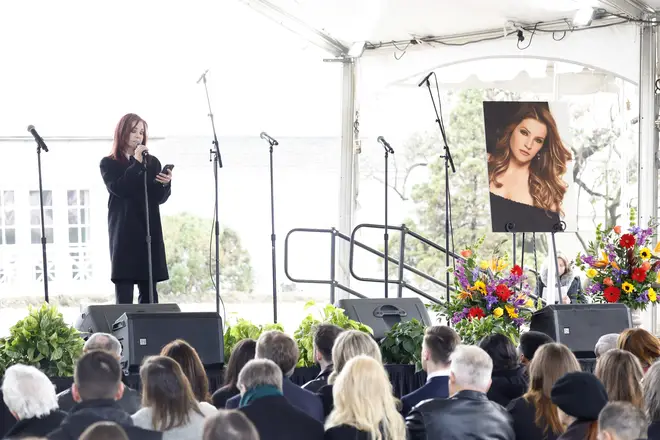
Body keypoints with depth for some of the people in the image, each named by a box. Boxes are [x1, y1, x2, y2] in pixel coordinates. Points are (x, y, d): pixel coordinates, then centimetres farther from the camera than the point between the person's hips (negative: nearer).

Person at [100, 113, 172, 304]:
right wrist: (136, 164, -10)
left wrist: (165, 184, -13)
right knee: (124, 293, -8)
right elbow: (118, 189, -12)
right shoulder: (109, 164, 6)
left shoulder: (152, 162, 15)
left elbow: (160, 198, 7)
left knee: (149, 291, 0)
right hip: (124, 232, -3)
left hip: (149, 230, 3)